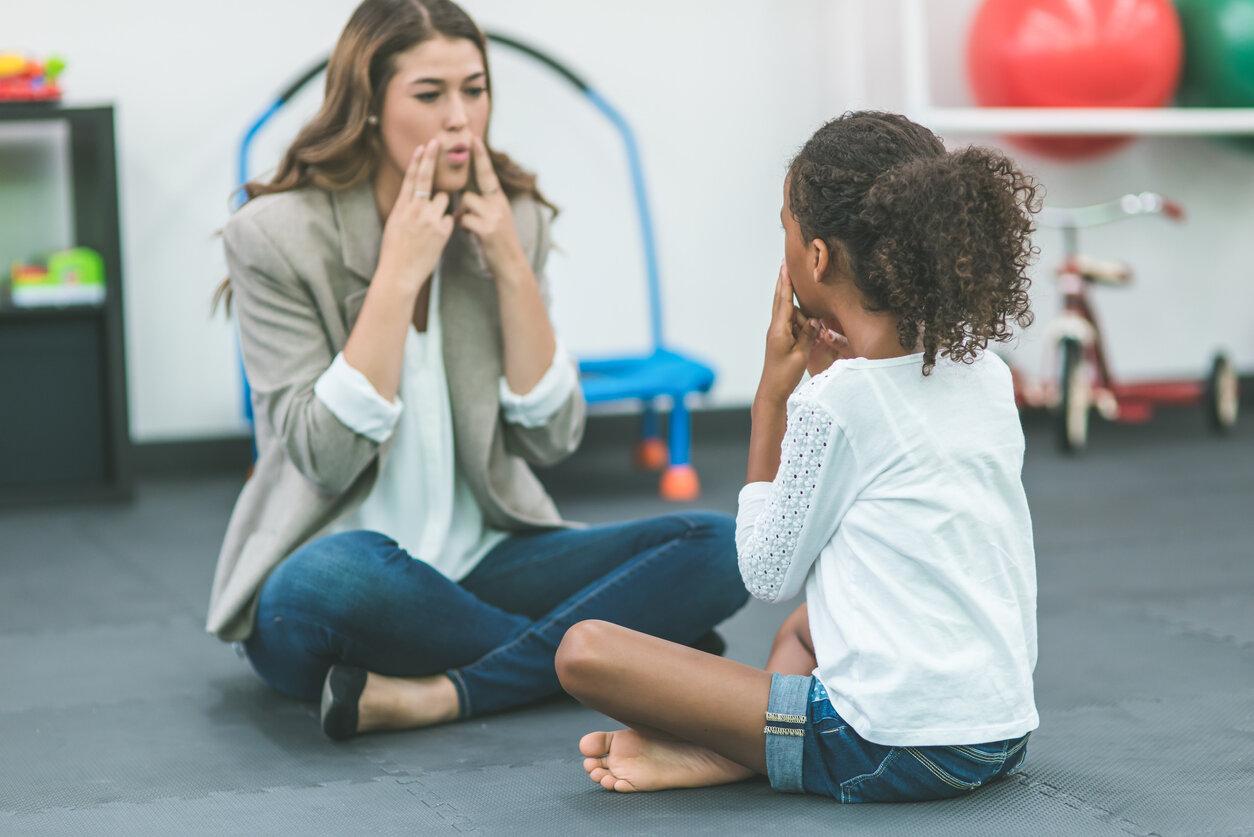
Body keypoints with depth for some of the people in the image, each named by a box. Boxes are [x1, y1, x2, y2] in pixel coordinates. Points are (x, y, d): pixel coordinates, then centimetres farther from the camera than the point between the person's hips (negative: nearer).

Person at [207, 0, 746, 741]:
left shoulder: (509, 221, 5)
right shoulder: (278, 236, -7)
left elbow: (552, 439, 1)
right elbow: (325, 457, -17)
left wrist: (513, 268, -8)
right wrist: (398, 274, -17)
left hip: (482, 563, 4)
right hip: (341, 584, -4)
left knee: (717, 546, -17)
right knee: (330, 579, -41)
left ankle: (433, 697, -27)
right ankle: (574, 651, -17)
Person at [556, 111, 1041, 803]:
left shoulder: (836, 404, -13)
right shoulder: (986, 373, 8)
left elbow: (768, 575, 0)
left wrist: (773, 394, 1)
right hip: (1005, 736, 8)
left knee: (585, 649, -11)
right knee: (804, 623, 37)